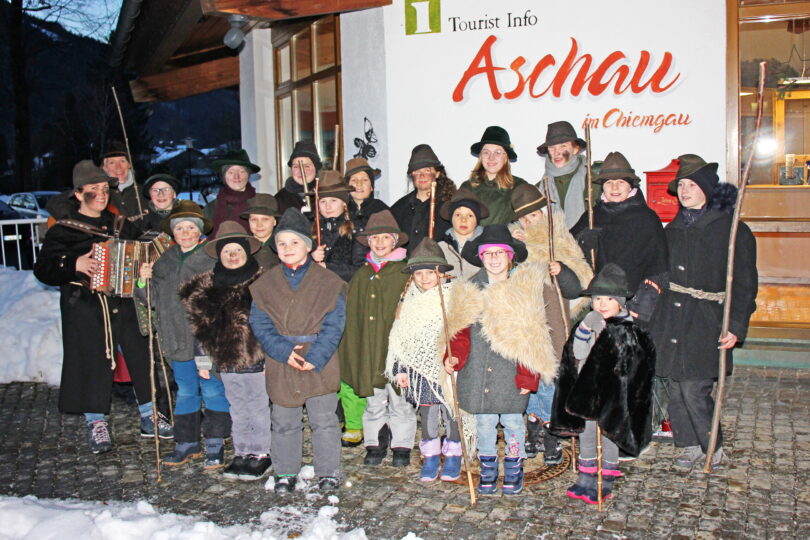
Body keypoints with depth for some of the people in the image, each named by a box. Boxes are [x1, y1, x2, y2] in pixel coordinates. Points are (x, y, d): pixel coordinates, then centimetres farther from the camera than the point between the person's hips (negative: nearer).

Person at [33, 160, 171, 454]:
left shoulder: (122, 226, 15)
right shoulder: (63, 230, 2)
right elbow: (43, 269, -4)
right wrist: (74, 265, -19)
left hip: (123, 302, 4)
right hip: (84, 306, -4)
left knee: (141, 355, 3)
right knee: (92, 361, -1)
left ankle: (148, 416, 16)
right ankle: (96, 422, 15)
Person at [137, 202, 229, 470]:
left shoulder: (212, 258, -9)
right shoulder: (165, 260, 10)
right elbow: (155, 299, 15)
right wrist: (144, 281, -5)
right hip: (178, 340, 6)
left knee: (212, 390, 4)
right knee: (185, 392, 16)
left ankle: (214, 446, 15)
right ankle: (187, 443, 28)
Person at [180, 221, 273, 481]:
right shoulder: (207, 285, 7)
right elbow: (200, 325, 13)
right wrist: (204, 361, 10)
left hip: (256, 359, -4)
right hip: (226, 361, 4)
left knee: (259, 408, 7)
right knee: (238, 409, 15)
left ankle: (261, 454, 19)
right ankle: (242, 454, 26)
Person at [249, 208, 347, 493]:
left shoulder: (328, 282, -2)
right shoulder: (265, 284, 5)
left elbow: (333, 325, -6)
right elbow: (260, 324, -1)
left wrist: (316, 356, -17)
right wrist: (284, 351, -15)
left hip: (319, 363, -2)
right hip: (281, 364, 2)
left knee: (324, 420, 5)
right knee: (284, 422, 12)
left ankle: (329, 472, 19)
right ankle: (285, 473, 27)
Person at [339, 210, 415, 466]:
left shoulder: (405, 273, -4)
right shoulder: (362, 275, 11)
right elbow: (351, 315, 13)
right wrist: (351, 350, 5)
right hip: (367, 350, 4)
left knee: (400, 402, 5)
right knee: (374, 403, 13)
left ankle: (401, 446, 19)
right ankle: (375, 445, 26)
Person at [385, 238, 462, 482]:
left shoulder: (453, 298, -5)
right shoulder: (409, 302, 7)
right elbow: (399, 339, 10)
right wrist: (400, 370, 7)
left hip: (449, 368, -3)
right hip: (421, 369, 3)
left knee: (451, 411, 5)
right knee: (426, 412, 9)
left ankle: (453, 455, 22)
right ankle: (431, 457, 22)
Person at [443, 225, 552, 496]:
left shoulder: (526, 287, -1)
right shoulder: (469, 291, 6)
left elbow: (532, 338, -2)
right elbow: (460, 331, 7)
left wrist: (527, 375, -7)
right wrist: (454, 357, -10)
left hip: (511, 371, -2)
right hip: (477, 372, 2)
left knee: (512, 420, 6)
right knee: (483, 421, 10)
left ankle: (513, 469, 27)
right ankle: (488, 468, 28)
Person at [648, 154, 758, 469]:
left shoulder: (733, 230, -3)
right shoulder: (673, 229, 15)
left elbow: (744, 285, -4)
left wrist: (736, 327, -10)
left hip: (705, 322, -5)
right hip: (671, 320, 6)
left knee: (694, 390, -9)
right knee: (676, 389, 7)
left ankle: (713, 449, 11)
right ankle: (690, 445, 22)